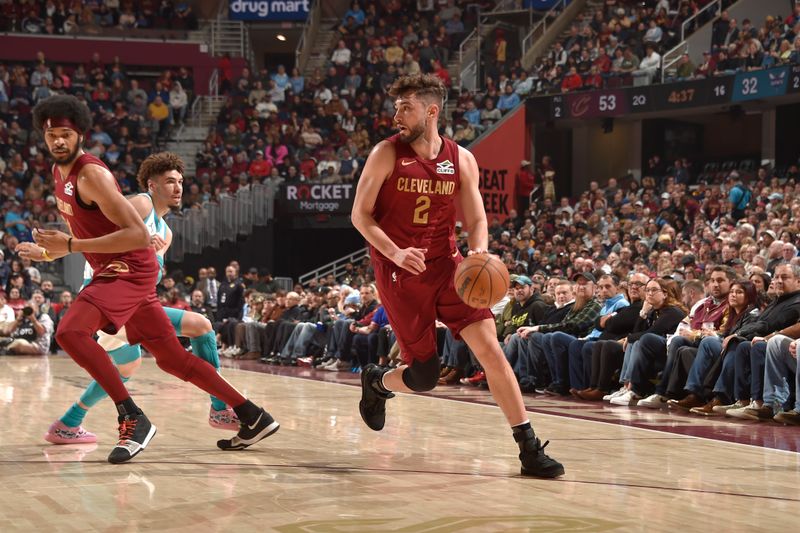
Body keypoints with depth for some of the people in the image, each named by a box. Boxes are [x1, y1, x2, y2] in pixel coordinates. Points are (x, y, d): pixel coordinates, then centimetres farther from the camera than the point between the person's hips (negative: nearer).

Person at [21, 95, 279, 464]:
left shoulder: (91, 174, -19)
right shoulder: (59, 172, 10)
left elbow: (138, 235, -26)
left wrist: (71, 245, -27)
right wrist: (47, 252, 16)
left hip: (129, 270, -10)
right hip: (112, 272, 10)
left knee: (69, 332, -27)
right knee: (171, 358, 12)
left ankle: (133, 419, -22)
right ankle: (254, 419, 18)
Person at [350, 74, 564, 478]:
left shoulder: (461, 160, 3)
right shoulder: (387, 154, -5)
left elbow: (476, 221, 6)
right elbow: (360, 215, -5)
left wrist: (479, 252, -17)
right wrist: (394, 253, -21)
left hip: (446, 266, 3)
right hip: (401, 276, -3)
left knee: (489, 348, -12)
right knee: (424, 377, -1)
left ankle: (529, 449, -9)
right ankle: (376, 382, 36)